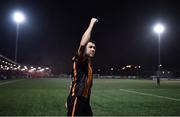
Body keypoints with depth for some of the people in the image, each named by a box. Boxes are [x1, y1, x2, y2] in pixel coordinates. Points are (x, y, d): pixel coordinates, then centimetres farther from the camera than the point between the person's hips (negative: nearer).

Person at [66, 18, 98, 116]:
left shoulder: (88, 63, 17)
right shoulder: (80, 60, -10)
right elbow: (82, 44, -32)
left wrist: (70, 99, 20)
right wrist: (91, 24, -22)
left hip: (84, 101, 10)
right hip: (77, 101, -10)